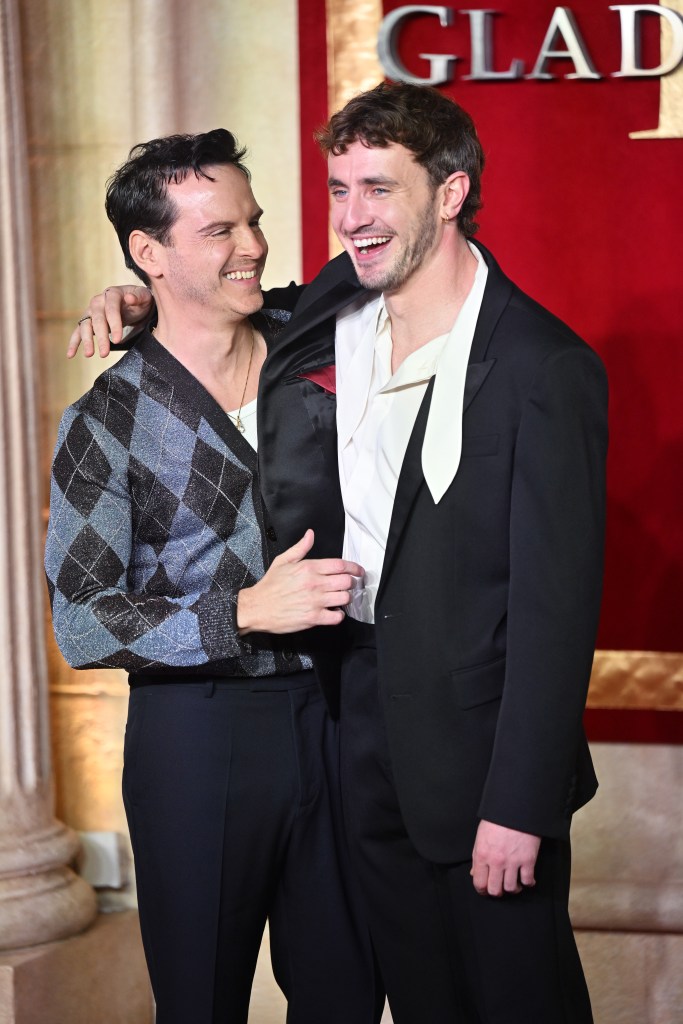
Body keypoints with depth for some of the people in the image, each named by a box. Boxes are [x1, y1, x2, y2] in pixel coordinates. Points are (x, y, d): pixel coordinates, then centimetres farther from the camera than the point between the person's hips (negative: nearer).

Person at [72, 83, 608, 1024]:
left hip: (479, 745, -6)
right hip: (365, 730, 6)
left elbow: (556, 600, -19)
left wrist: (520, 806, -19)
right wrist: (141, 300, 6)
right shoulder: (335, 311, 1)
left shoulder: (546, 370, -18)